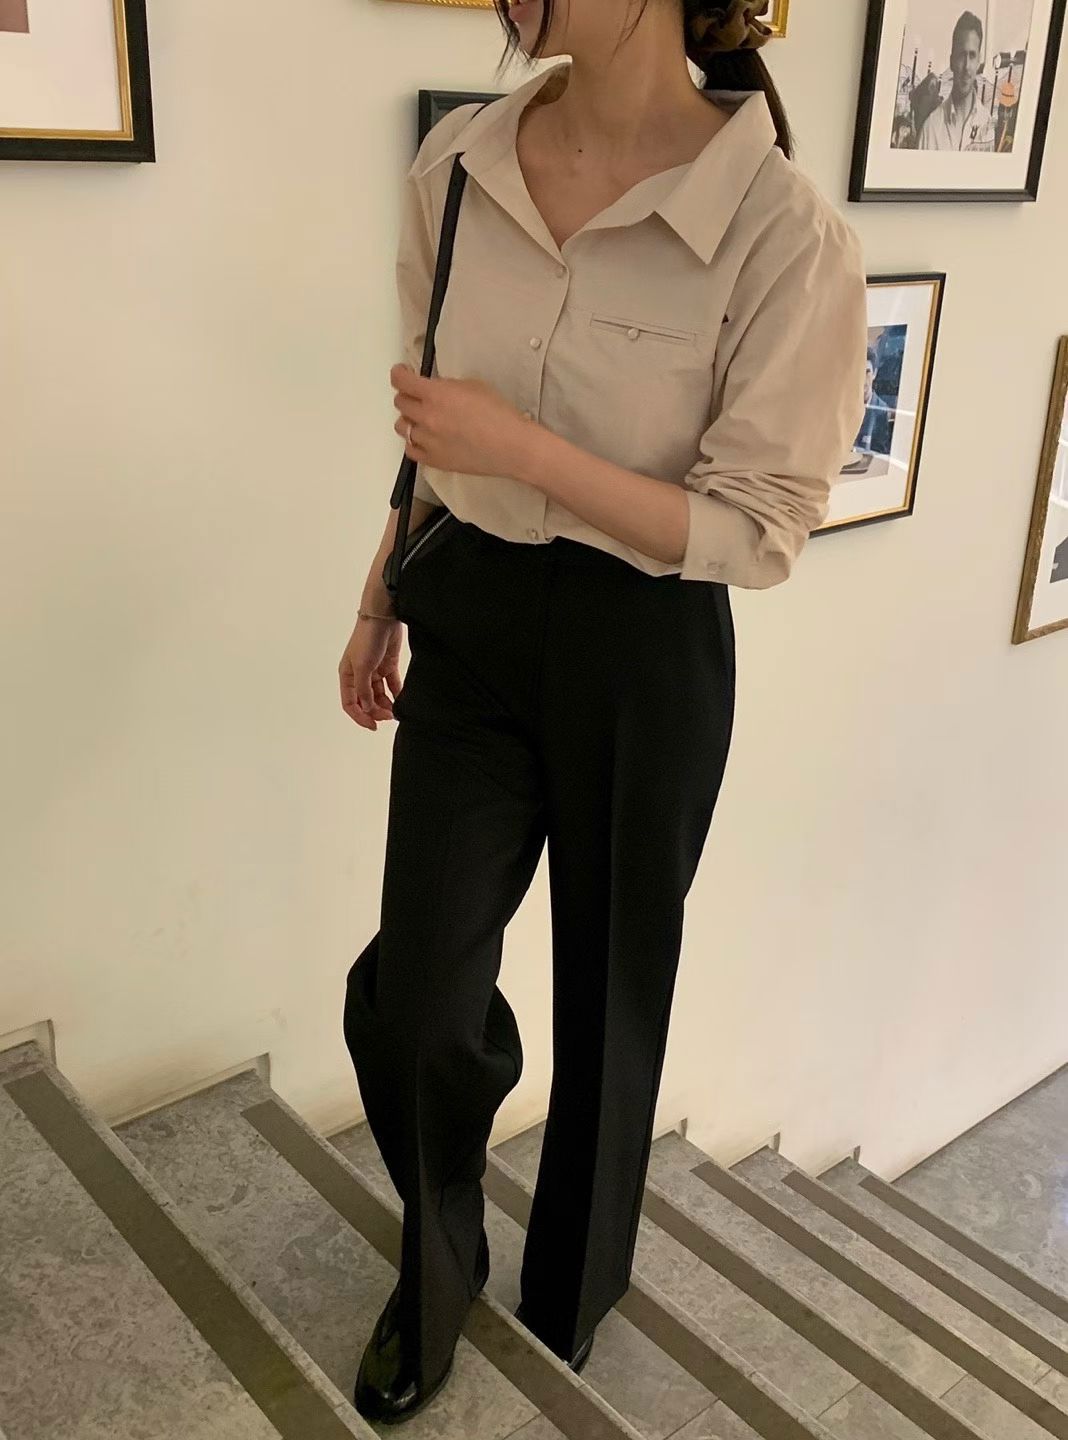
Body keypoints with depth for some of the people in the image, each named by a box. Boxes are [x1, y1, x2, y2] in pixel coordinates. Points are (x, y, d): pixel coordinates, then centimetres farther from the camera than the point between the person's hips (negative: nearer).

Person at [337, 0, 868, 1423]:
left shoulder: (785, 233, -20)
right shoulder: (456, 163, -4)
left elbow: (758, 532, -16)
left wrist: (523, 447, -25)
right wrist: (383, 597, 16)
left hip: (641, 652, -3)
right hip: (470, 622, 4)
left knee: (608, 989, 15)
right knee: (409, 998, 1)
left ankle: (566, 1308, 47)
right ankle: (438, 1270, 37)